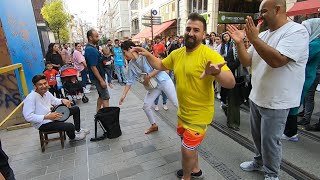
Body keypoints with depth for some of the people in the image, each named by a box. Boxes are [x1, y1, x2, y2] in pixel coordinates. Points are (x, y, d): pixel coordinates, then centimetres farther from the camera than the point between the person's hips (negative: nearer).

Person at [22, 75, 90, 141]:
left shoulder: (46, 92, -1)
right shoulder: (30, 98, -26)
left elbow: (54, 101, 16)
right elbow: (28, 116, -31)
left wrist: (62, 100, -7)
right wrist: (47, 117, -34)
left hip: (51, 117, 9)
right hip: (43, 124, -9)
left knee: (76, 109, 9)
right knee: (70, 126, -26)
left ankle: (78, 130, 24)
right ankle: (73, 137, 12)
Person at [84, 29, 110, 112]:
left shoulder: (92, 47, 10)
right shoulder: (90, 50, -21)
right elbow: (93, 67, -24)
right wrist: (101, 80, -23)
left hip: (99, 76, 10)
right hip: (97, 77, -10)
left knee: (101, 96, 18)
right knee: (105, 97, -5)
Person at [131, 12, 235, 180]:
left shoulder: (209, 54, -22)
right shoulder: (177, 53, 0)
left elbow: (231, 83, -30)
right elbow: (161, 65, 16)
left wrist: (216, 72, -51)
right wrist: (148, 55, -2)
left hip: (199, 114, -7)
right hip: (183, 111, 8)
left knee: (187, 150, 4)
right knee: (188, 144, 25)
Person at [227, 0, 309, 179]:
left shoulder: (297, 31, -14)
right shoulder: (263, 35, 8)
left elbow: (276, 60, -28)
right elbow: (246, 62, 5)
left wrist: (254, 39, -25)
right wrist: (240, 43, -8)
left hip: (276, 102, -7)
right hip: (256, 97, 7)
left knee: (270, 140, 6)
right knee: (257, 135, 21)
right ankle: (260, 161, 44)